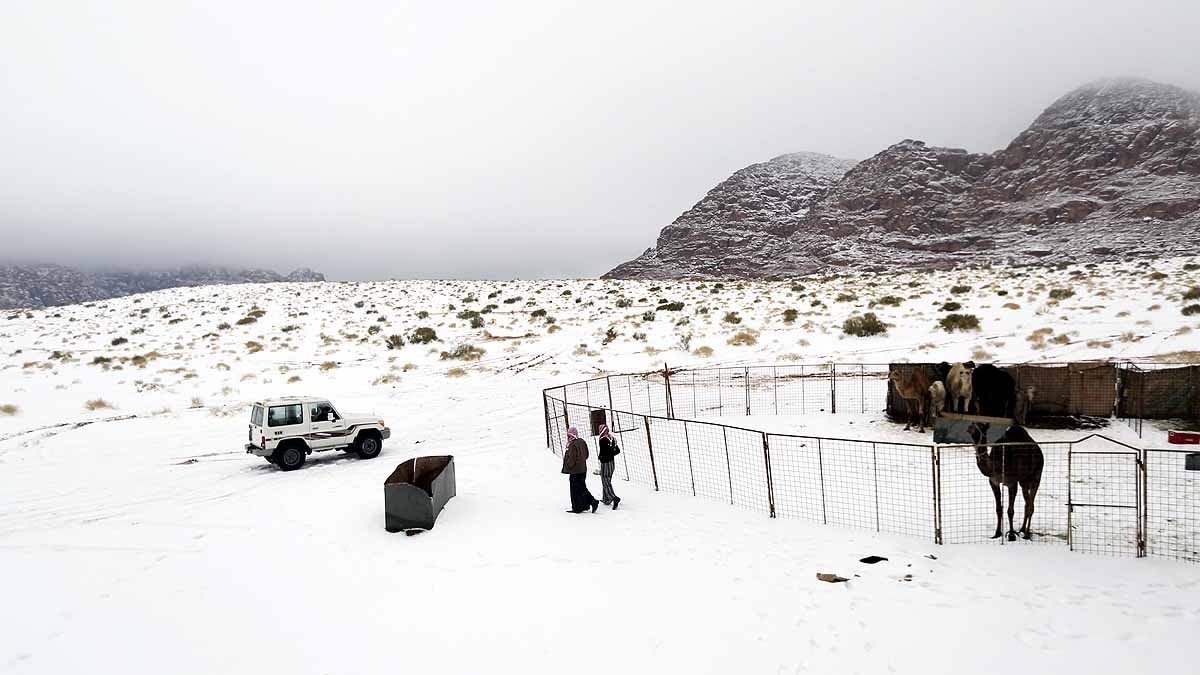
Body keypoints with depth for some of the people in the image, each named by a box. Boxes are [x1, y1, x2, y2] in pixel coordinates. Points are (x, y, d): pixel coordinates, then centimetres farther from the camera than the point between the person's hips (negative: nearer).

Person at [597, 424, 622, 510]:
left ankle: (614, 498, -15)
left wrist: (600, 456, -2)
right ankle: (606, 499, 29)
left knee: (605, 482, -3)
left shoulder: (603, 440, -19)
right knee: (607, 480, 20)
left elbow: (602, 453, -22)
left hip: (605, 463, -8)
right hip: (612, 462, 8)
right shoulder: (612, 438, 5)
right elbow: (618, 450, 9)